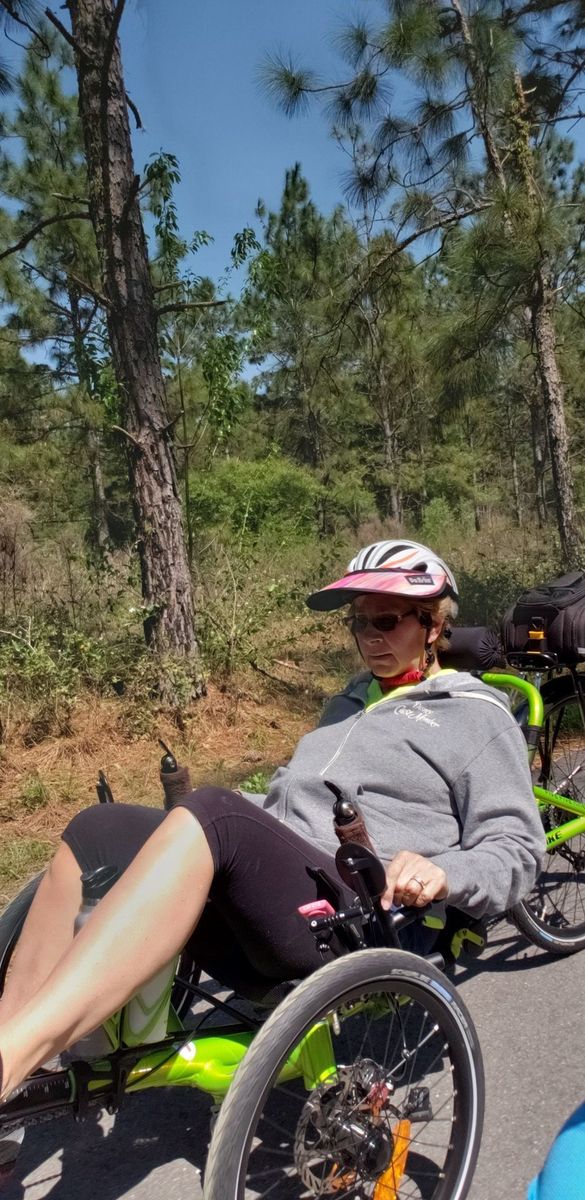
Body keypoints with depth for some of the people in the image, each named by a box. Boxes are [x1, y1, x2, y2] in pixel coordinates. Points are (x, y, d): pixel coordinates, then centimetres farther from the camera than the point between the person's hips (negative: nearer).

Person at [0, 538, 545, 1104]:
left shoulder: (479, 717, 10)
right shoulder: (350, 701, 30)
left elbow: (516, 849, 1)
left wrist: (443, 873, -18)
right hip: (256, 911, 7)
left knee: (216, 814, -34)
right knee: (98, 829, -15)